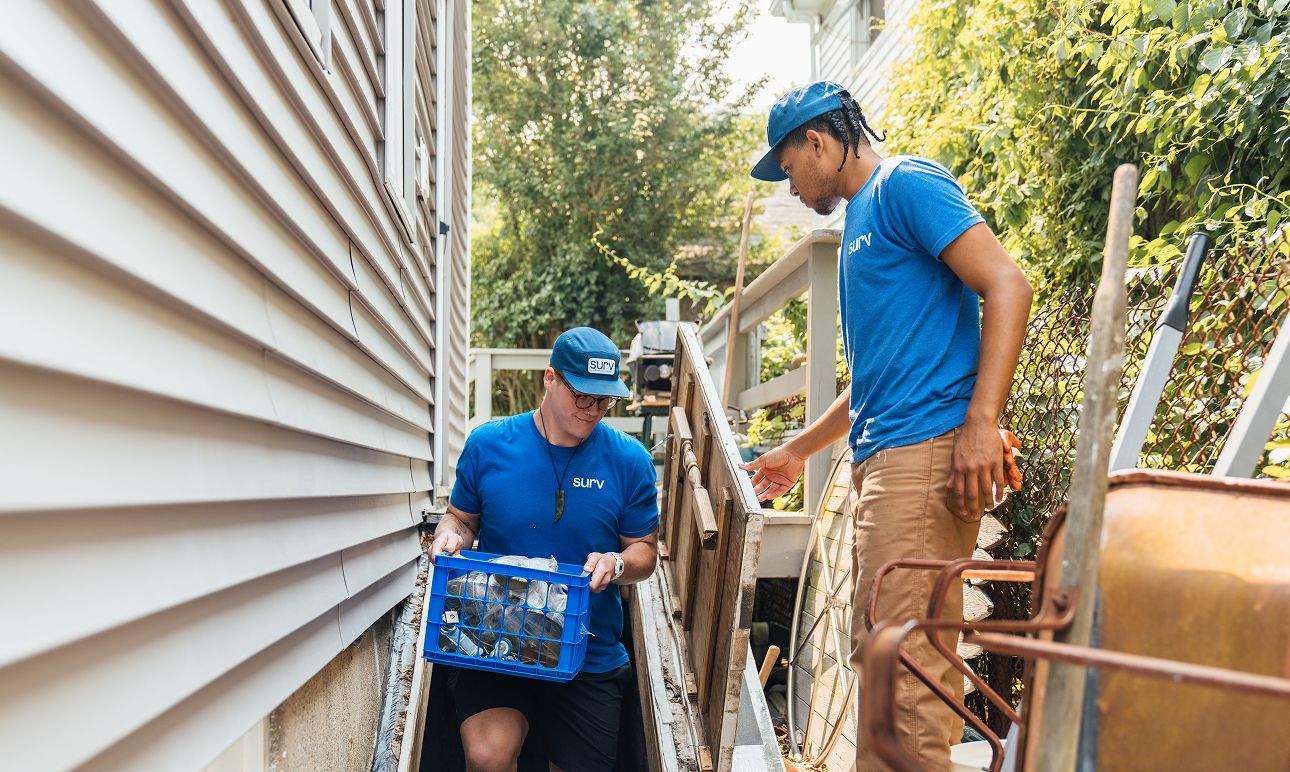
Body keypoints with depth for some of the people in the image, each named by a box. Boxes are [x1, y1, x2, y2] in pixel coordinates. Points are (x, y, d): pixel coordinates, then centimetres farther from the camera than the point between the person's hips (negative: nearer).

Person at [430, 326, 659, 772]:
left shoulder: (629, 460, -3)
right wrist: (449, 535, -12)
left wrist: (617, 563, -18)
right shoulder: (487, 444, -4)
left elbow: (645, 549, 4)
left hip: (589, 656, 1)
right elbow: (461, 516, 11)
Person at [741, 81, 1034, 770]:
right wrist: (799, 450, 35)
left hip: (924, 450, -10)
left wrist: (980, 424, -22)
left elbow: (1007, 284, -14)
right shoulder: (860, 220, 25)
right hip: (881, 457, 10)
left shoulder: (905, 183, -2)